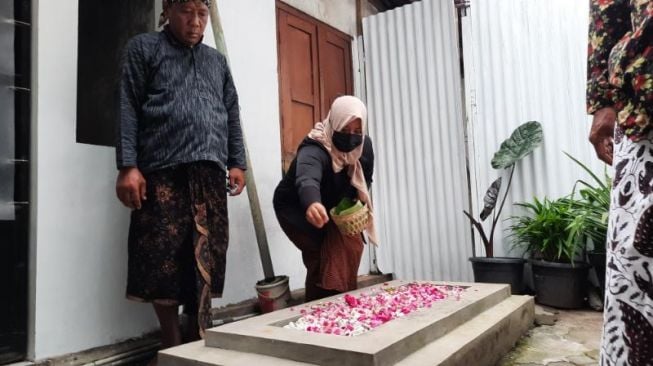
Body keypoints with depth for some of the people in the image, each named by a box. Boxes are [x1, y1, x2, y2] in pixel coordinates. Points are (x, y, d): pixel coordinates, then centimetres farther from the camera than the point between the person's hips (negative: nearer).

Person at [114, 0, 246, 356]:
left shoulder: (217, 61, 23)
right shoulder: (143, 48, 10)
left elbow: (232, 116, 22)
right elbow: (127, 108, 1)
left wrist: (237, 162, 11)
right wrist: (127, 166, -9)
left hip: (210, 173, 4)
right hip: (163, 172, -3)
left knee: (205, 262, 3)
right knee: (163, 262, -1)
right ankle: (172, 346, 16)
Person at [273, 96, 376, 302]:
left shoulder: (364, 146, -14)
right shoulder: (314, 151, -36)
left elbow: (365, 181, 2)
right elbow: (307, 179, -57)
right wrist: (311, 203, -79)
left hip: (335, 210, 6)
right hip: (296, 209, -6)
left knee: (352, 244, -10)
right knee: (322, 254, -22)